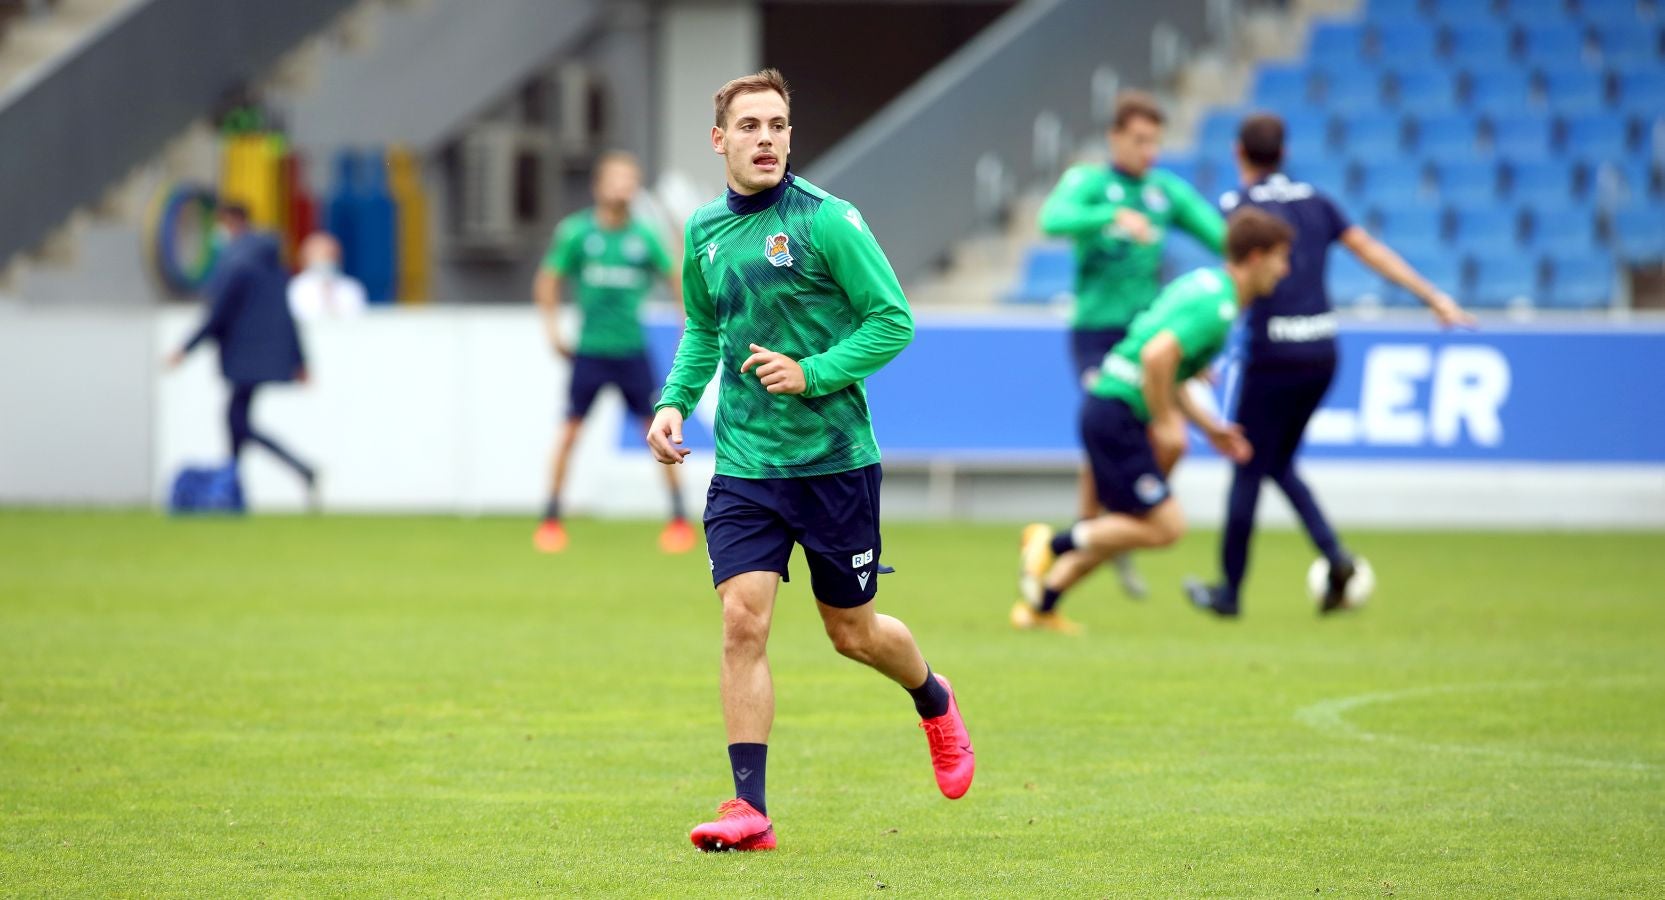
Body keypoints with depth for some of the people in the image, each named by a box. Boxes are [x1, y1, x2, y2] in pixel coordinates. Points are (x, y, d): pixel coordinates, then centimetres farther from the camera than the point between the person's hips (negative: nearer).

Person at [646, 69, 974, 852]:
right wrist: (675, 401, 6)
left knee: (852, 632, 10)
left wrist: (812, 374, -20)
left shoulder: (826, 221, -11)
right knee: (742, 620, -12)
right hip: (743, 465, 3)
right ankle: (750, 809, -10)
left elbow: (894, 321, -9)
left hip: (834, 460, -3)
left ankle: (934, 702, 43)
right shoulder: (704, 231, 6)